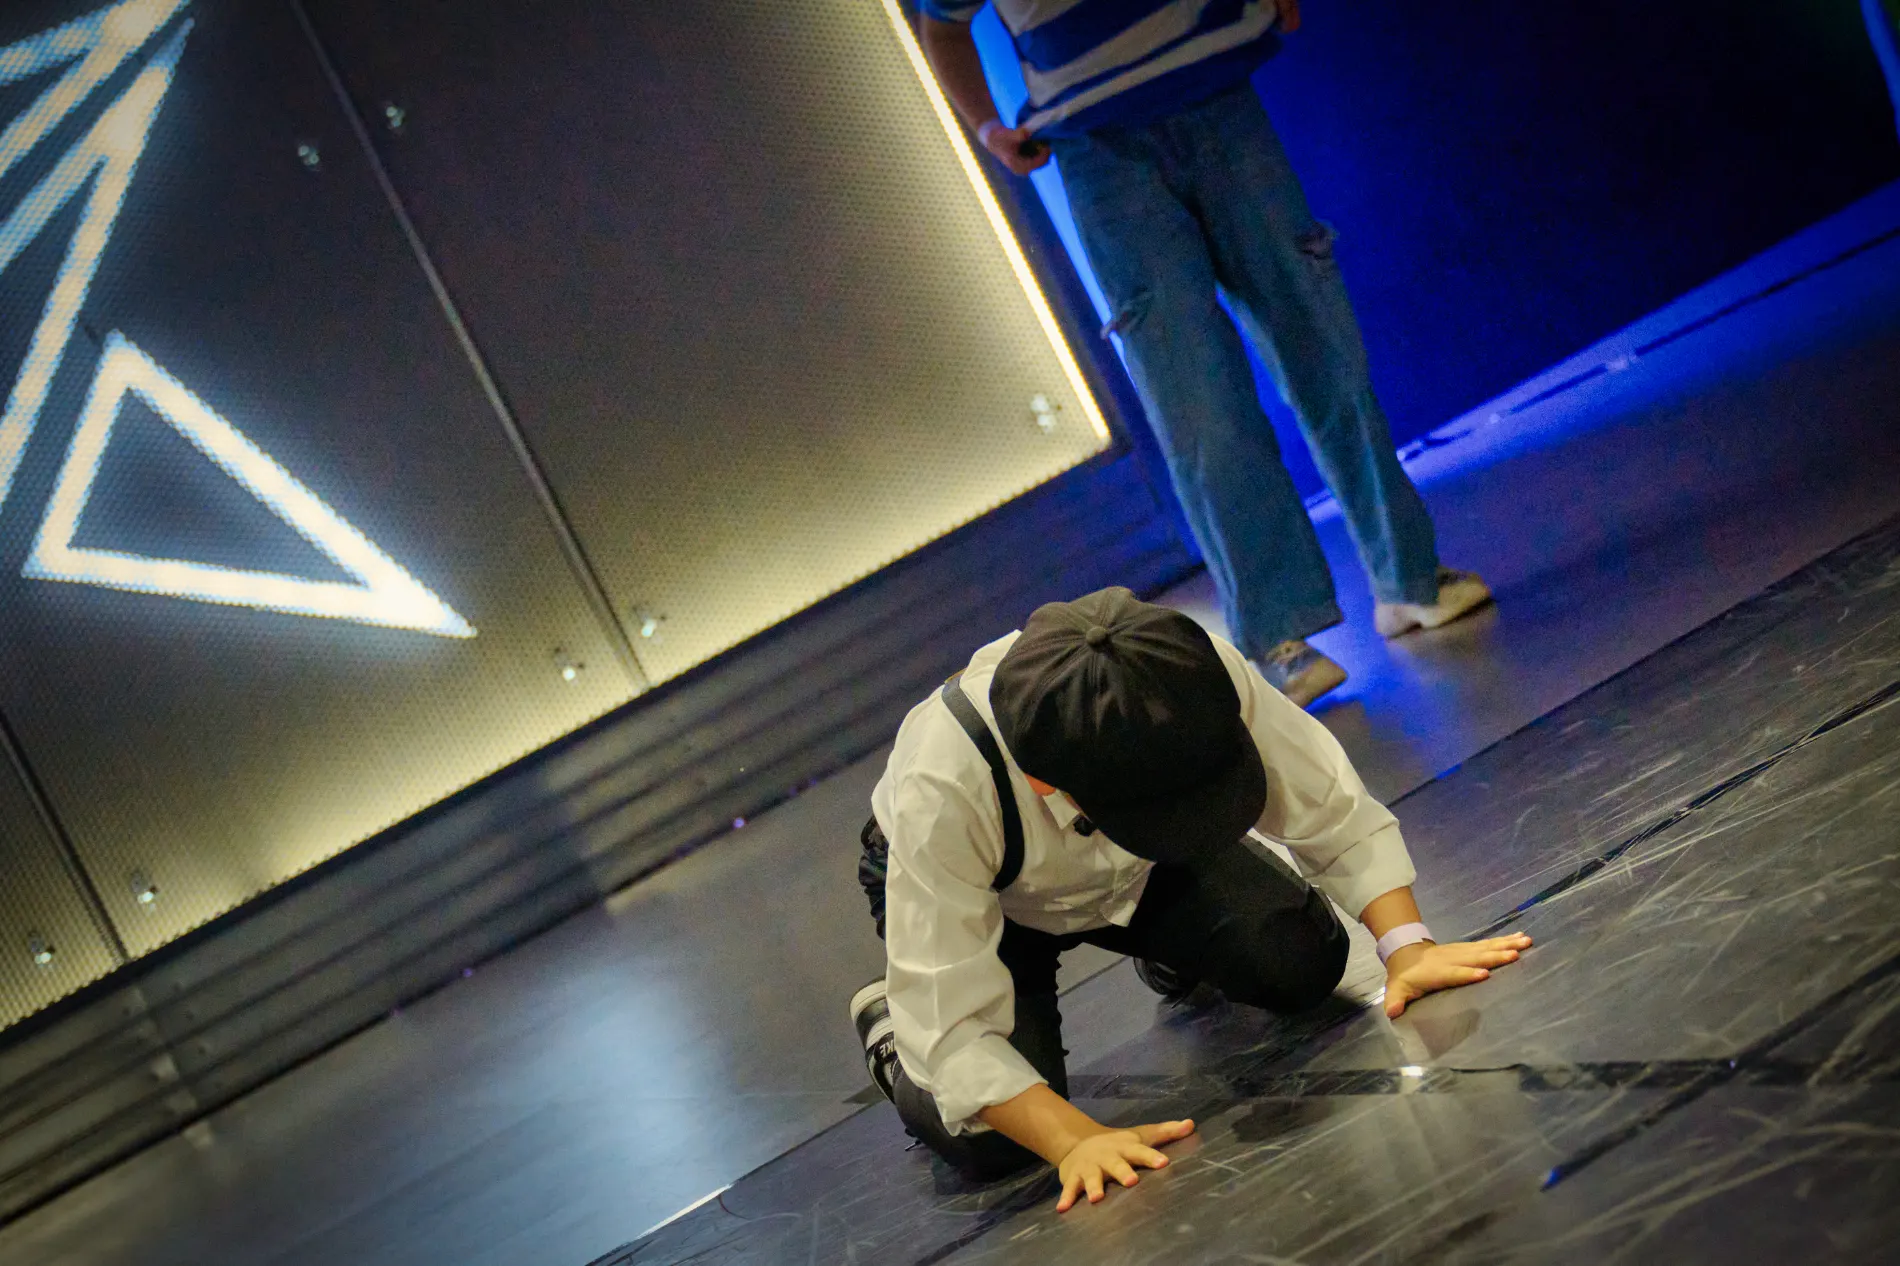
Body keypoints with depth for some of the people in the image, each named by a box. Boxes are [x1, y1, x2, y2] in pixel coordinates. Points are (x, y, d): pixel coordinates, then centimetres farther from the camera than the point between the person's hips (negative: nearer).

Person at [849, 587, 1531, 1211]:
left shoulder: (1204, 675, -38)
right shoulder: (942, 789, -45)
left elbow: (1331, 813, -23)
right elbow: (954, 1023, -37)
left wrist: (1405, 945, -36)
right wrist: (1078, 1139, -46)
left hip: (1144, 873, 4)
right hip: (981, 898, -3)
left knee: (1301, 964, -18)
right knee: (994, 1142, -23)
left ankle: (1168, 951, 18)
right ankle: (887, 1021, 12)